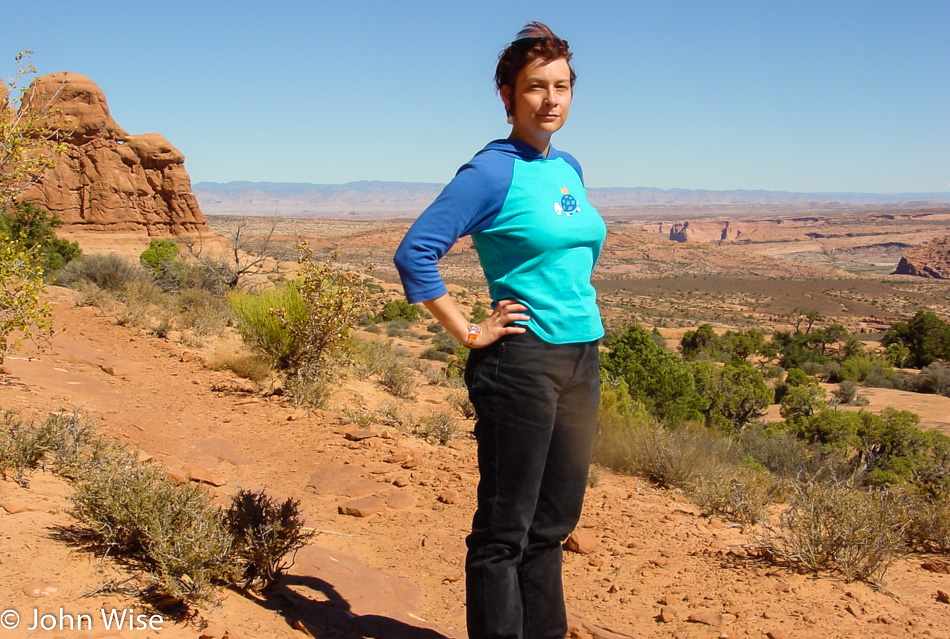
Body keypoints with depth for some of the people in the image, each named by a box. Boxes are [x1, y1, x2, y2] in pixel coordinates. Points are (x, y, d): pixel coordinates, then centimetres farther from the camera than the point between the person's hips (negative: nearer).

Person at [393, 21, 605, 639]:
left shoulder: (570, 168, 12)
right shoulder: (492, 172, -11)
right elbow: (415, 251, -16)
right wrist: (467, 330, -14)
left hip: (583, 361, 8)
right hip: (522, 362, -7)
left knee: (553, 523, 17)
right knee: (505, 530, 3)